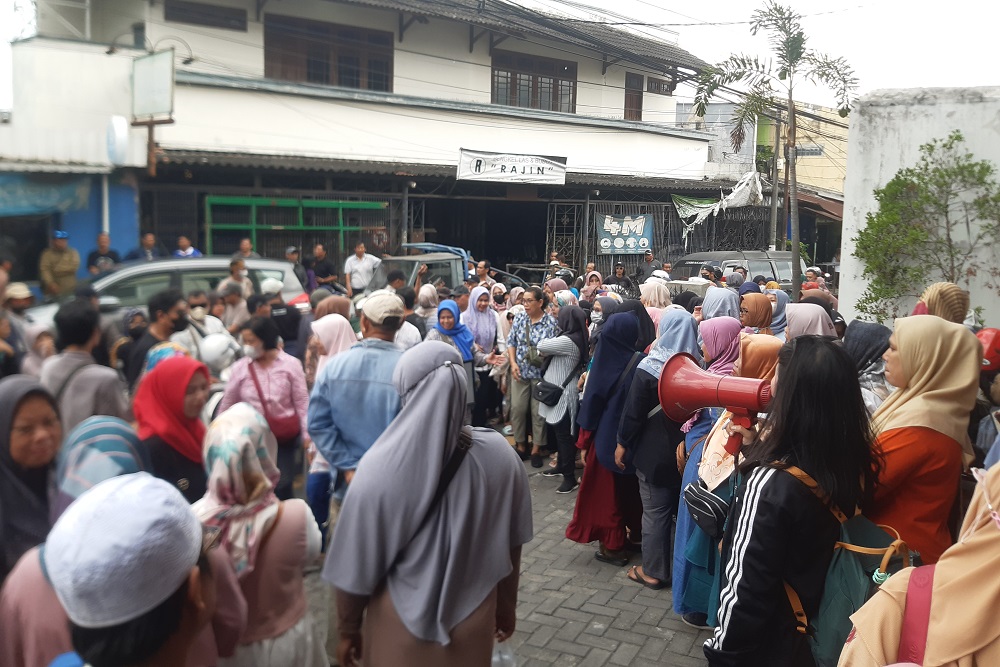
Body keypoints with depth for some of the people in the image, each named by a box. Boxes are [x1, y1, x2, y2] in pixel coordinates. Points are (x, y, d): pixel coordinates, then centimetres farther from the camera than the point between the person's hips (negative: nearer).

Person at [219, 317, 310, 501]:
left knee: (282, 488, 5)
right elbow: (226, 406, 6)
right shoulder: (239, 368, -3)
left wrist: (307, 434, -4)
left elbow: (302, 402, -3)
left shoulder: (290, 364, -6)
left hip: (286, 438, -1)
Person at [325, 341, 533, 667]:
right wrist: (506, 606, 12)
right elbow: (510, 546, -4)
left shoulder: (380, 468, -26)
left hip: (402, 630, -2)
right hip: (473, 622, 3)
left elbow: (357, 567, -16)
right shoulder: (501, 455, -17)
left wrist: (348, 630, 1)